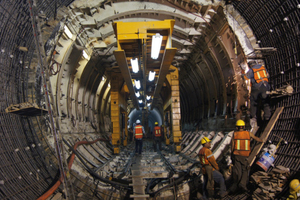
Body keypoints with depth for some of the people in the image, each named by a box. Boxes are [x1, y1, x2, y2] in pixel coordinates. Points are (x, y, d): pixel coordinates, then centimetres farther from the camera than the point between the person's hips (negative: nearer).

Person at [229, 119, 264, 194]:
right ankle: (242, 184, -6)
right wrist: (262, 141, 43)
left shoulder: (235, 134, -2)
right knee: (245, 171, 11)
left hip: (236, 155, 0)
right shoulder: (248, 133, 2)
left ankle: (235, 185, 3)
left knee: (237, 171, 5)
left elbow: (232, 146, 0)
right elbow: (256, 138, 22)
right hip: (245, 156, 0)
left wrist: (231, 155, 11)